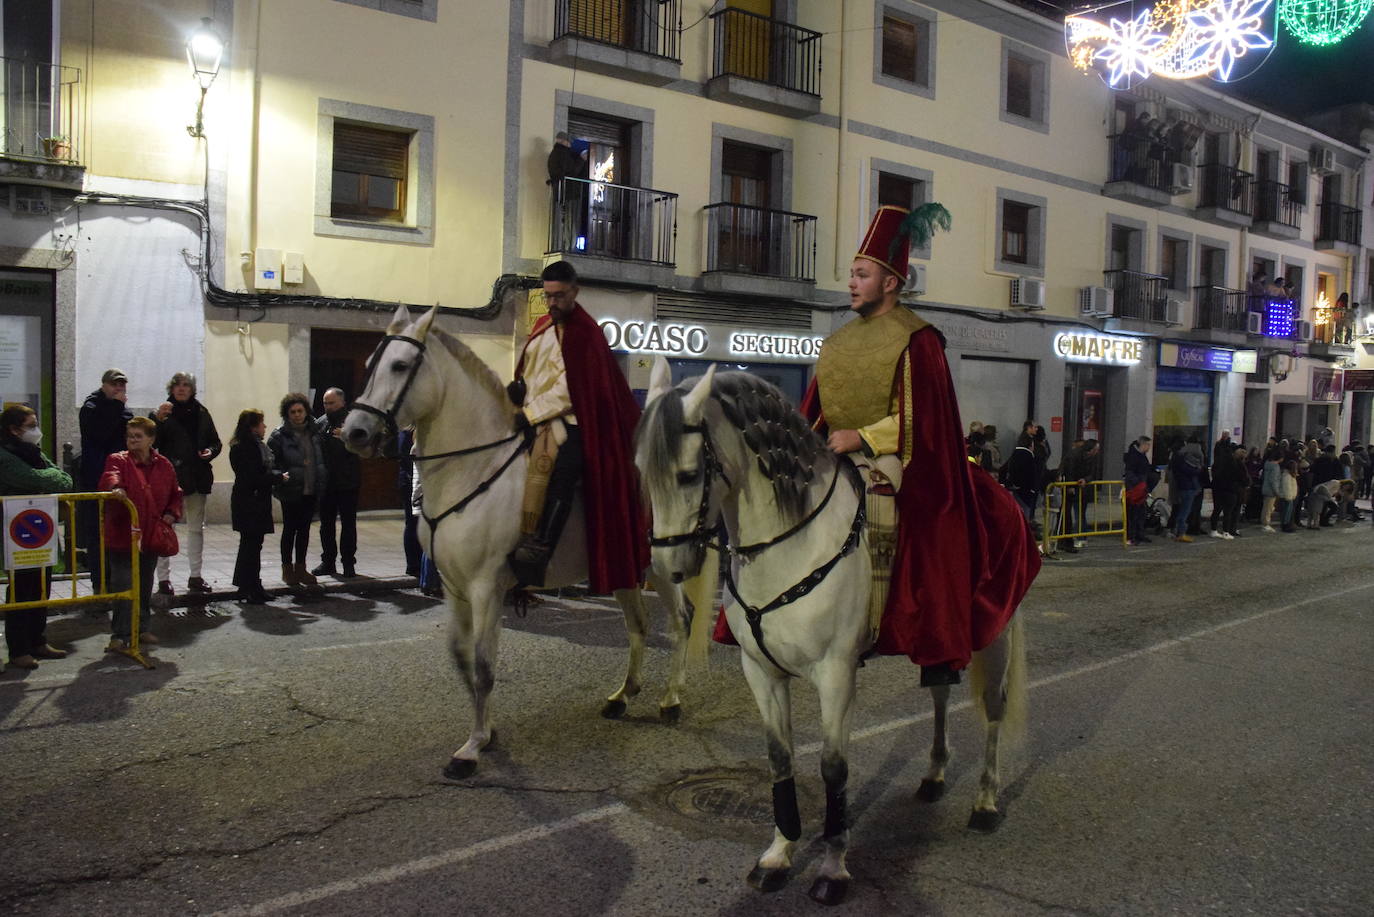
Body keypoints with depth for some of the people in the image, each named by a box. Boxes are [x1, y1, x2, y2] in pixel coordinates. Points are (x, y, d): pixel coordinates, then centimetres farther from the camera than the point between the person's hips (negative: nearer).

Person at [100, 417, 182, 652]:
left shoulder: (164, 466, 7)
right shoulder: (118, 460, -5)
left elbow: (175, 494, 17)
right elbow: (110, 476, -28)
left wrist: (171, 514, 0)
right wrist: (116, 487, -50)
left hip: (151, 537, 5)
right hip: (122, 536, -4)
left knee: (145, 586, 15)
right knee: (123, 587, -5)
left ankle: (140, 629, 29)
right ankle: (120, 635, 2)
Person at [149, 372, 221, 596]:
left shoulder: (201, 413, 10)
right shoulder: (163, 413, -1)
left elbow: (216, 441, 16)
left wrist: (211, 451, -5)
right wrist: (158, 418, -26)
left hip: (196, 478, 5)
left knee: (196, 528, 11)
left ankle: (195, 577, 21)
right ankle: (163, 578, 4)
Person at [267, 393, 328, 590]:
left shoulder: (314, 432, 8)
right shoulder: (279, 436, -6)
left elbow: (321, 459, 16)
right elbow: (271, 462, -10)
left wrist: (322, 481, 9)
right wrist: (280, 478, -24)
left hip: (311, 490, 5)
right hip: (291, 491, -4)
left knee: (304, 529, 12)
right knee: (289, 529, 5)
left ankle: (300, 568, 22)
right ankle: (287, 568, 17)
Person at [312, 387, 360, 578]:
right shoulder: (320, 423, 8)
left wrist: (347, 438, -35)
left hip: (347, 482, -5)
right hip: (326, 483, 5)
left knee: (348, 523, 3)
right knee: (326, 523, 11)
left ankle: (348, 563, 9)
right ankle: (328, 562, 21)